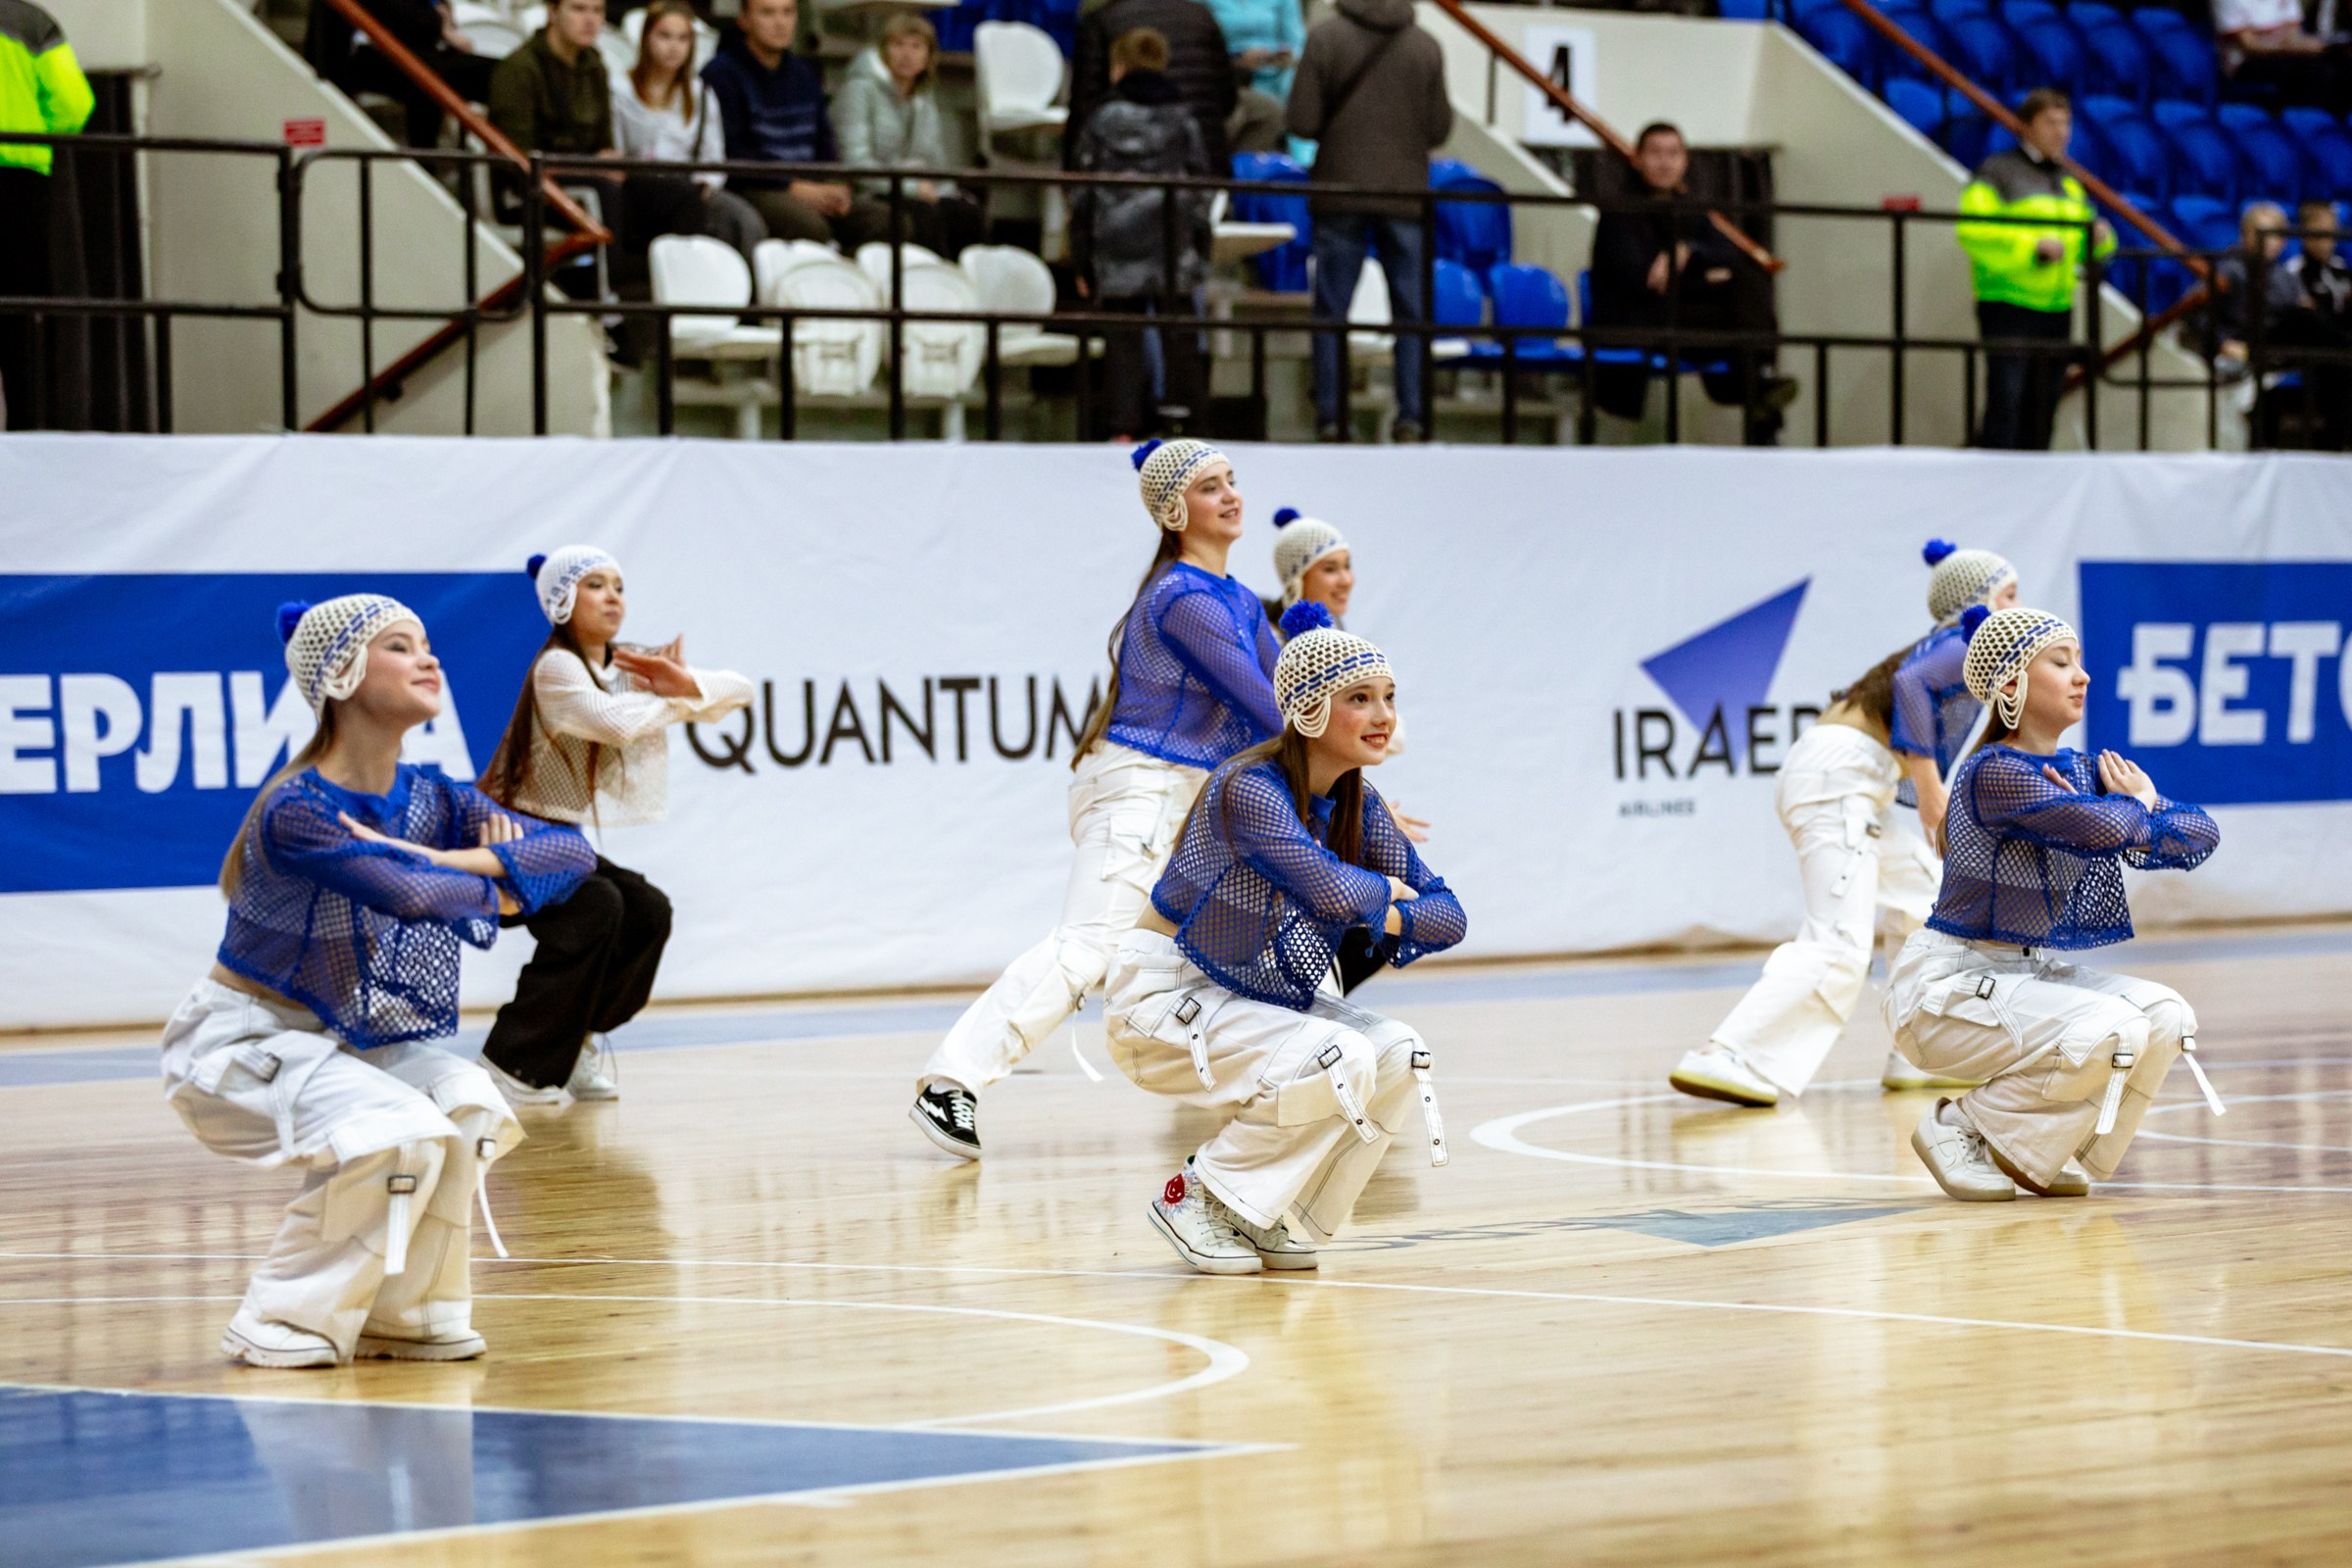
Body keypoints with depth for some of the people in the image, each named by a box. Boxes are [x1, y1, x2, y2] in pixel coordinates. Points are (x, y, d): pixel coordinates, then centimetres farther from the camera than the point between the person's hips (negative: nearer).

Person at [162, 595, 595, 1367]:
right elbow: (404, 895, -41)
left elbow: (572, 853, -12)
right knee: (400, 1132, -27)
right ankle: (283, 1325, -11)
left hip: (341, 1037, 7)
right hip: (240, 1041, -7)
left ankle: (407, 1317, 0)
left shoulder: (432, 801, -1)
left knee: (465, 1102, -16)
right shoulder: (296, 810, -25)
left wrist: (440, 862, -26)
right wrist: (491, 890, -19)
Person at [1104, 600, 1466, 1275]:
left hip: (1260, 995, 8)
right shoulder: (1251, 789, -24)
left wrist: (1378, 921, -21)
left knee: (1399, 1055, -11)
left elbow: (1447, 915, -1)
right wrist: (1385, 890, -14)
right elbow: (1333, 891, -36)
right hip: (1163, 996, -8)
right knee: (1340, 1060, -26)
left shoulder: (1360, 808, 1)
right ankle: (1195, 1198, -8)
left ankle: (1276, 1219, 4)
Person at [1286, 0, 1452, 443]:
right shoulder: (1425, 47, -4)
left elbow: (1301, 121, -8)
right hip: (1405, 192, 1)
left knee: (1331, 311, 7)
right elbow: (1439, 129, 0)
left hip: (1340, 191, -1)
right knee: (1411, 311, 7)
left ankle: (1330, 416, 5)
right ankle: (1411, 418, 3)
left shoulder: (1324, 37, -7)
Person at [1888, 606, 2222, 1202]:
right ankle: (1959, 1131, -5)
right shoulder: (1994, 772, -19)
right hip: (1953, 985, -8)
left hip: (2035, 975, 8)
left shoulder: (2087, 773, 8)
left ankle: (2041, 1156, 8)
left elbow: (2201, 834, 2)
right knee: (2114, 1031, -25)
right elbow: (2103, 828, -34)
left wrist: (2134, 822, -17)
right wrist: (2138, 806, -10)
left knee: (2167, 1016, -9)